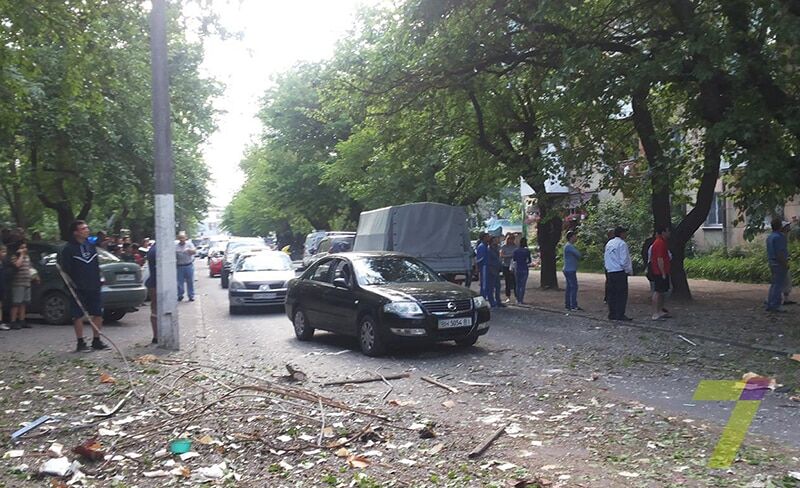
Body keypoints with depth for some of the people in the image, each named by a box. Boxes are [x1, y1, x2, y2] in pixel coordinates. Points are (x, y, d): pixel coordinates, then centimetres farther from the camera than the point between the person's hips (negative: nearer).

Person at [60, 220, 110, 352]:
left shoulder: (91, 245, 11)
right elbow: (65, 269, -9)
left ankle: (96, 341, 17)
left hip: (94, 287, 5)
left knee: (98, 314, 6)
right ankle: (80, 343, 9)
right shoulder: (69, 249, -7)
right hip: (79, 289, -5)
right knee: (78, 316, 1)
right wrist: (72, 285, -14)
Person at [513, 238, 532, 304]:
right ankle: (521, 300, 2)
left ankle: (518, 300, 11)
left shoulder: (515, 250, -3)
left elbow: (514, 259, 4)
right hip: (524, 269, -2)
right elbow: (529, 261, -4)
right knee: (523, 285, 4)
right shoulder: (527, 251, -7)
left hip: (517, 269, 2)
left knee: (517, 285, 11)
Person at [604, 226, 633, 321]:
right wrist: (629, 270, -3)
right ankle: (620, 315, -7)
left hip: (610, 272, 8)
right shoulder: (622, 244, -11)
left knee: (611, 293, 11)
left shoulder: (608, 244, 14)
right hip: (620, 272, -8)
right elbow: (624, 260, -15)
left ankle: (612, 314, 14)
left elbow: (605, 258, 17)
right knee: (622, 294, -4)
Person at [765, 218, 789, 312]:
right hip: (779, 264, -9)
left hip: (772, 263, 9)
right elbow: (780, 253, -21)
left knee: (774, 284, 14)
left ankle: (770, 305, 16)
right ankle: (775, 305, -4)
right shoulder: (778, 237, -17)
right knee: (778, 285, -5)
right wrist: (786, 264, -15)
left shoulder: (769, 237, 12)